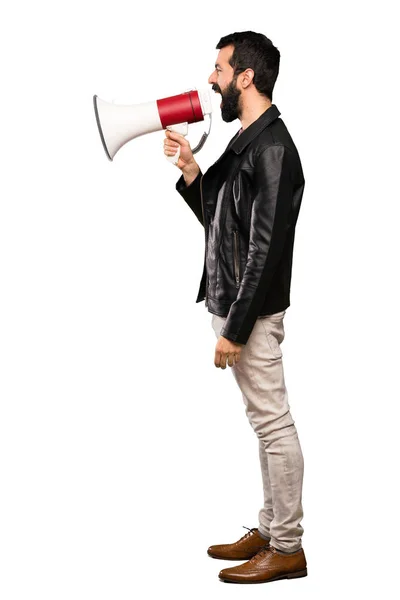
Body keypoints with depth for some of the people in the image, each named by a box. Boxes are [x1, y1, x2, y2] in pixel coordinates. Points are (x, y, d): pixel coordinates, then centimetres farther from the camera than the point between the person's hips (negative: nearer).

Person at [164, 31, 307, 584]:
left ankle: (287, 550, 9)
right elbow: (221, 222, 18)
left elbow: (265, 250, -22)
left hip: (253, 312, -10)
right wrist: (189, 170, 7)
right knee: (267, 424, 16)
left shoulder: (272, 149, -18)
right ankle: (270, 530, 27)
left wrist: (235, 329, -21)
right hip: (233, 305, 10)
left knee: (273, 425, -1)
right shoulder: (247, 143, 13)